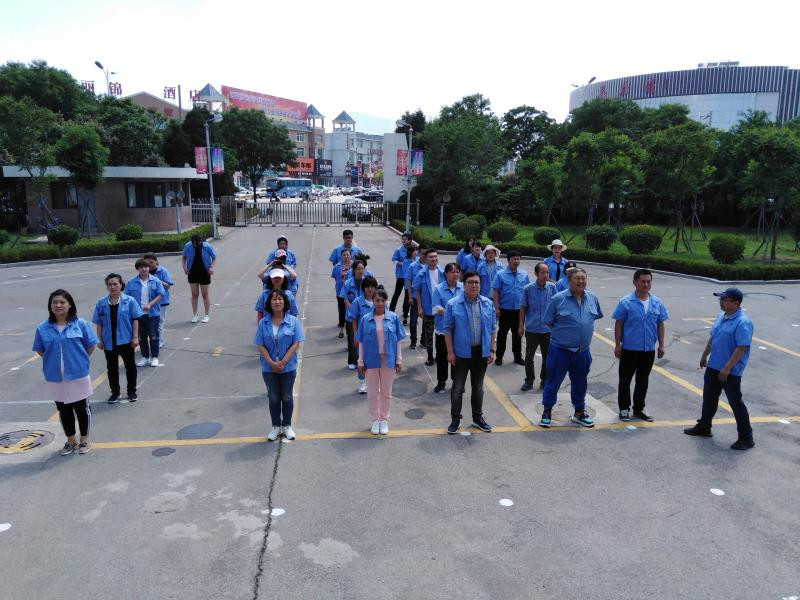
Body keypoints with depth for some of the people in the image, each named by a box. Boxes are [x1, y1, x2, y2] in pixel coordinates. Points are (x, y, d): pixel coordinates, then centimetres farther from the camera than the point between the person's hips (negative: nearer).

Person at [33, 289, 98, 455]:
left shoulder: (80, 324, -8)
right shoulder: (43, 328, -2)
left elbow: (91, 345, 0)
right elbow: (40, 350, 9)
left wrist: (79, 360, 1)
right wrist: (53, 360, 2)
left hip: (78, 375, -2)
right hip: (55, 377, 2)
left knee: (82, 408, 9)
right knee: (64, 410, 14)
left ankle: (84, 440, 26)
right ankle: (71, 440, 31)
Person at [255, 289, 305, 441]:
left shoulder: (293, 321, -7)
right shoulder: (263, 323, -3)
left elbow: (296, 344, -10)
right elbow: (260, 346, -4)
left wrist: (282, 362, -16)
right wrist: (272, 363, -16)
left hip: (288, 367, -1)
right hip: (269, 368, 1)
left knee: (287, 397, 12)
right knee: (273, 398, 13)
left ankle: (287, 426, 29)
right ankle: (276, 426, 29)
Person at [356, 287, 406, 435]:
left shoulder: (393, 318, -3)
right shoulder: (365, 319, -3)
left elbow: (398, 340, 1)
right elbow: (361, 342, 1)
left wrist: (399, 360, 1)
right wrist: (361, 362, 1)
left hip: (388, 360, 0)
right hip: (371, 360, 0)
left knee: (386, 392, 10)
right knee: (372, 393, 10)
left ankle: (384, 420, 26)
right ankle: (375, 420, 26)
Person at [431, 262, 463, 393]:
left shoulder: (463, 288, -1)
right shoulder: (439, 289, -7)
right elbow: (437, 309, -12)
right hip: (443, 329, -1)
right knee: (442, 357, 9)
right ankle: (441, 382, 23)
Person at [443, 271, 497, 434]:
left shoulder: (488, 304, 3)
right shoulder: (453, 304, -7)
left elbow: (493, 328, 8)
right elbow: (448, 329, -5)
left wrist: (492, 350, 4)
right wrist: (450, 352, -9)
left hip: (481, 353, 3)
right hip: (461, 353, -3)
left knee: (478, 387, 15)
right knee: (457, 388, 4)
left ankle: (477, 418, 30)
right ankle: (455, 419, 18)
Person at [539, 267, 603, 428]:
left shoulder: (592, 299, 3)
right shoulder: (558, 299, -12)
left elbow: (596, 316, 20)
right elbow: (548, 321, -4)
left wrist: (583, 330, 14)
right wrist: (561, 332, 1)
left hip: (582, 351, 4)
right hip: (560, 349, -4)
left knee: (580, 383, 18)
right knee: (553, 381, 5)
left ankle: (580, 412, 35)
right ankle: (547, 412, 21)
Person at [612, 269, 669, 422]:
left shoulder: (657, 303, 3)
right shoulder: (625, 302, -10)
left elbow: (660, 324, 9)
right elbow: (618, 324, -6)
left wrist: (661, 345, 7)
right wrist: (617, 345, -8)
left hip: (649, 350, 4)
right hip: (629, 349, -4)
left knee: (643, 380, 15)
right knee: (625, 380, 7)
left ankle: (639, 408, 28)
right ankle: (624, 408, 20)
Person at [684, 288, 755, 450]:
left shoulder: (742, 322, -21)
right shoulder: (720, 317, 7)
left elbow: (741, 348, -24)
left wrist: (727, 368, -24)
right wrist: (704, 356, 24)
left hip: (731, 371, -9)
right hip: (713, 367, 9)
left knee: (736, 403, 1)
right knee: (709, 398, 19)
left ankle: (746, 438, 13)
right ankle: (704, 427, 34)